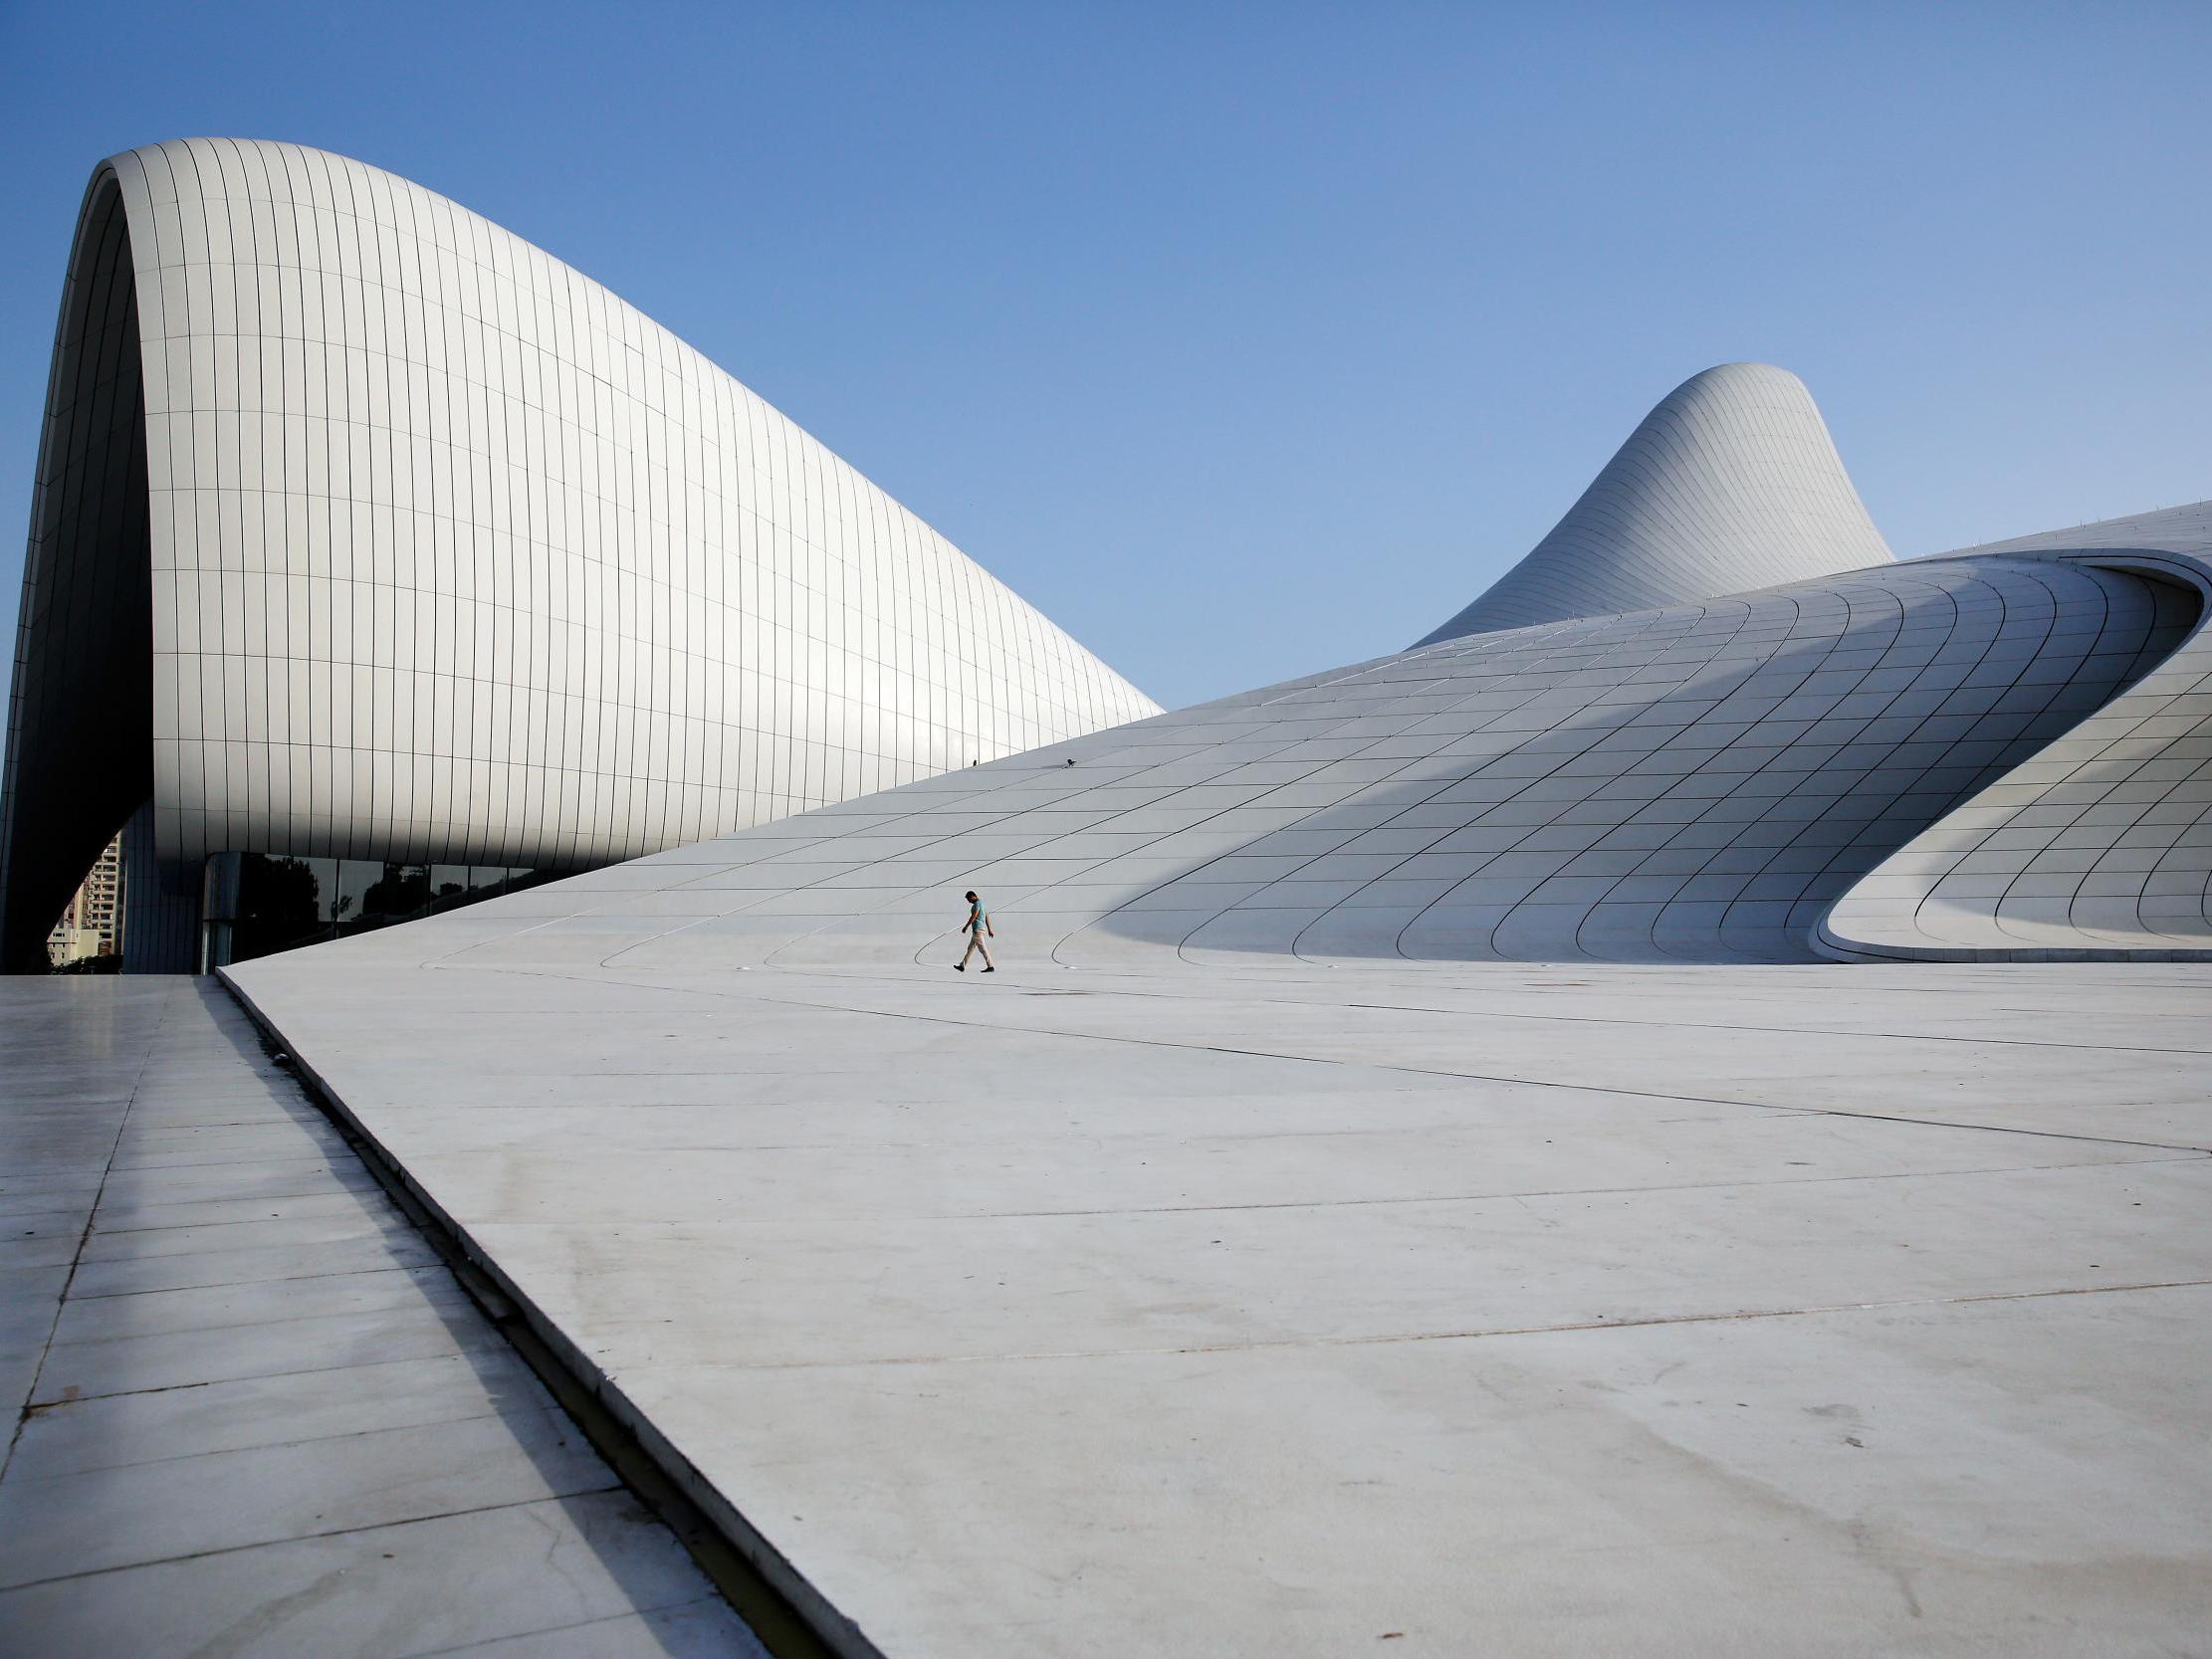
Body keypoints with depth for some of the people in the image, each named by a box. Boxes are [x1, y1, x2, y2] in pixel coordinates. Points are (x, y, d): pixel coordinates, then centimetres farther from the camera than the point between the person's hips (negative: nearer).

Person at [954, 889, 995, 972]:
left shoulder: (977, 904, -13)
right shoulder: (982, 903, 18)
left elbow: (973, 916, -20)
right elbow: (987, 917, 19)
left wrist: (966, 927, -15)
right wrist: (989, 930, 19)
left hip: (977, 929, -10)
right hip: (982, 928, 10)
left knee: (982, 948, -8)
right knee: (970, 948, 13)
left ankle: (990, 967, -7)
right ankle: (962, 966, 19)